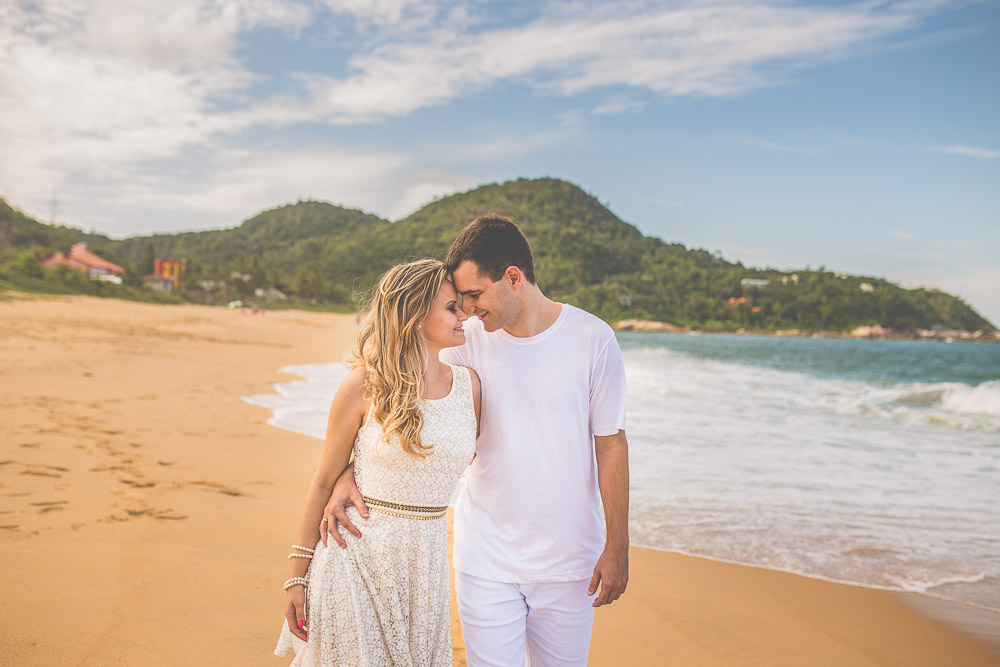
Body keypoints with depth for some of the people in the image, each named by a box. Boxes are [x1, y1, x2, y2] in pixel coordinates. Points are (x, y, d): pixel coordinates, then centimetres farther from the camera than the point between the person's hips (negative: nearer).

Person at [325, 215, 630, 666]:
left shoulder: (592, 339, -9)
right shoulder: (470, 342, -5)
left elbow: (611, 444, -4)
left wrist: (617, 547, -3)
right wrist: (347, 475, -18)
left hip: (567, 560, -1)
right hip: (485, 560, 1)